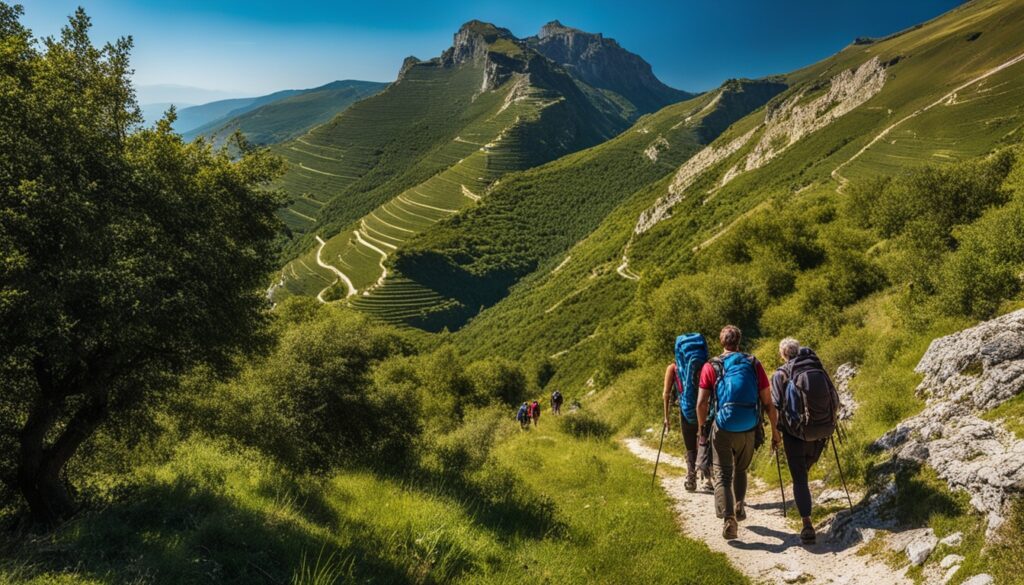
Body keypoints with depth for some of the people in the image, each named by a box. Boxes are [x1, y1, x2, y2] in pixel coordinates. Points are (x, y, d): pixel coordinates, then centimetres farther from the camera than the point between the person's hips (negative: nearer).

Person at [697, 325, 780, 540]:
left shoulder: (711, 367, -3)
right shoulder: (754, 365, 1)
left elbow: (701, 403, -6)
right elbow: (768, 403, 0)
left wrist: (701, 428, 8)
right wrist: (775, 430, 10)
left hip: (722, 429, -2)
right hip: (748, 430, 2)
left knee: (723, 475, 4)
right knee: (740, 470, 27)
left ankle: (728, 518, -13)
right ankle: (739, 507, 27)